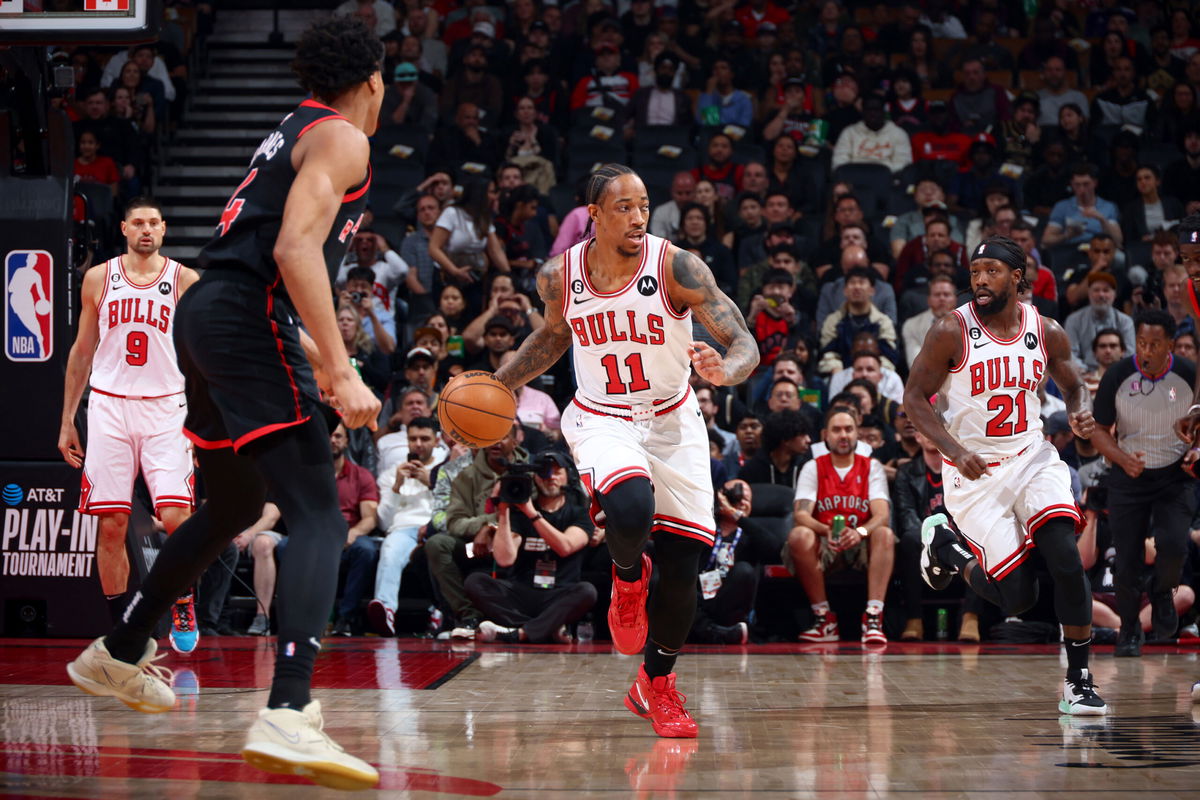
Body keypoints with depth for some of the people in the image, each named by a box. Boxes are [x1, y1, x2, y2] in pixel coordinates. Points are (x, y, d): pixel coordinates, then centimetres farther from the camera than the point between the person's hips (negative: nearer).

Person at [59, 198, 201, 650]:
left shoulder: (184, 281, 4)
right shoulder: (99, 278, 8)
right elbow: (82, 351, 14)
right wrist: (67, 421, 11)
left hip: (166, 409, -1)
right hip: (109, 409, 1)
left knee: (176, 516, -14)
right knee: (112, 524, -2)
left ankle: (183, 607, 8)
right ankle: (119, 626, 8)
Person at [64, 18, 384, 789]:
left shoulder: (292, 133, 25)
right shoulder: (342, 139, -4)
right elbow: (297, 247, -20)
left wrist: (311, 350, 38)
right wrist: (340, 371, -24)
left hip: (206, 319, 10)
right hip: (250, 325, -10)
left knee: (237, 505, 28)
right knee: (320, 517, -17)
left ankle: (118, 654, 43)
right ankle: (288, 717, -34)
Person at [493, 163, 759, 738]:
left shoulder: (675, 266, -17)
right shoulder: (559, 276, -8)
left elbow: (744, 343, -20)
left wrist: (725, 369, -43)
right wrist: (496, 386, 7)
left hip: (672, 421, 0)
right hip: (601, 419, 0)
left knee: (684, 567, -1)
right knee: (630, 507, -34)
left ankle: (655, 685, 24)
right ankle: (628, 577, 3)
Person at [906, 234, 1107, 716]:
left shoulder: (1047, 333, -2)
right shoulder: (951, 332, -13)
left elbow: (1074, 388, 13)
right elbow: (914, 397, -8)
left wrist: (1081, 414, -11)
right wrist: (955, 451, -22)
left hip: (1032, 457, 3)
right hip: (974, 471, -3)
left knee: (1065, 556, -20)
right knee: (1018, 596, -7)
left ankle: (1078, 682, -9)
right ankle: (944, 545, 25)